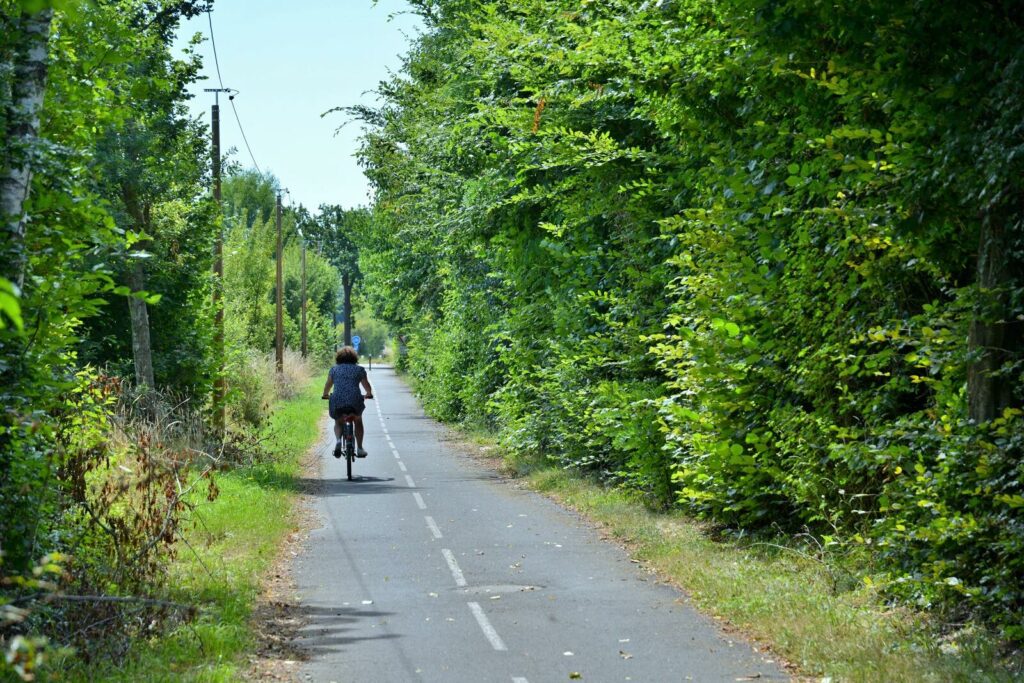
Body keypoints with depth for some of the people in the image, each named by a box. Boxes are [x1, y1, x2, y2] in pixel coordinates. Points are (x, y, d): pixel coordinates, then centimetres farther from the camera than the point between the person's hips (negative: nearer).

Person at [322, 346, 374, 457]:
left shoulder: (334, 369, 14)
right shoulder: (359, 369, 13)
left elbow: (327, 386, 20)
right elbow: (367, 386, 22)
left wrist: (325, 395, 41)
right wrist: (369, 394, 44)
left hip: (337, 402, 0)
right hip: (355, 401, 0)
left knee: (338, 423, 26)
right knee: (358, 421, 28)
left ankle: (338, 440, -5)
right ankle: (359, 448, 24)